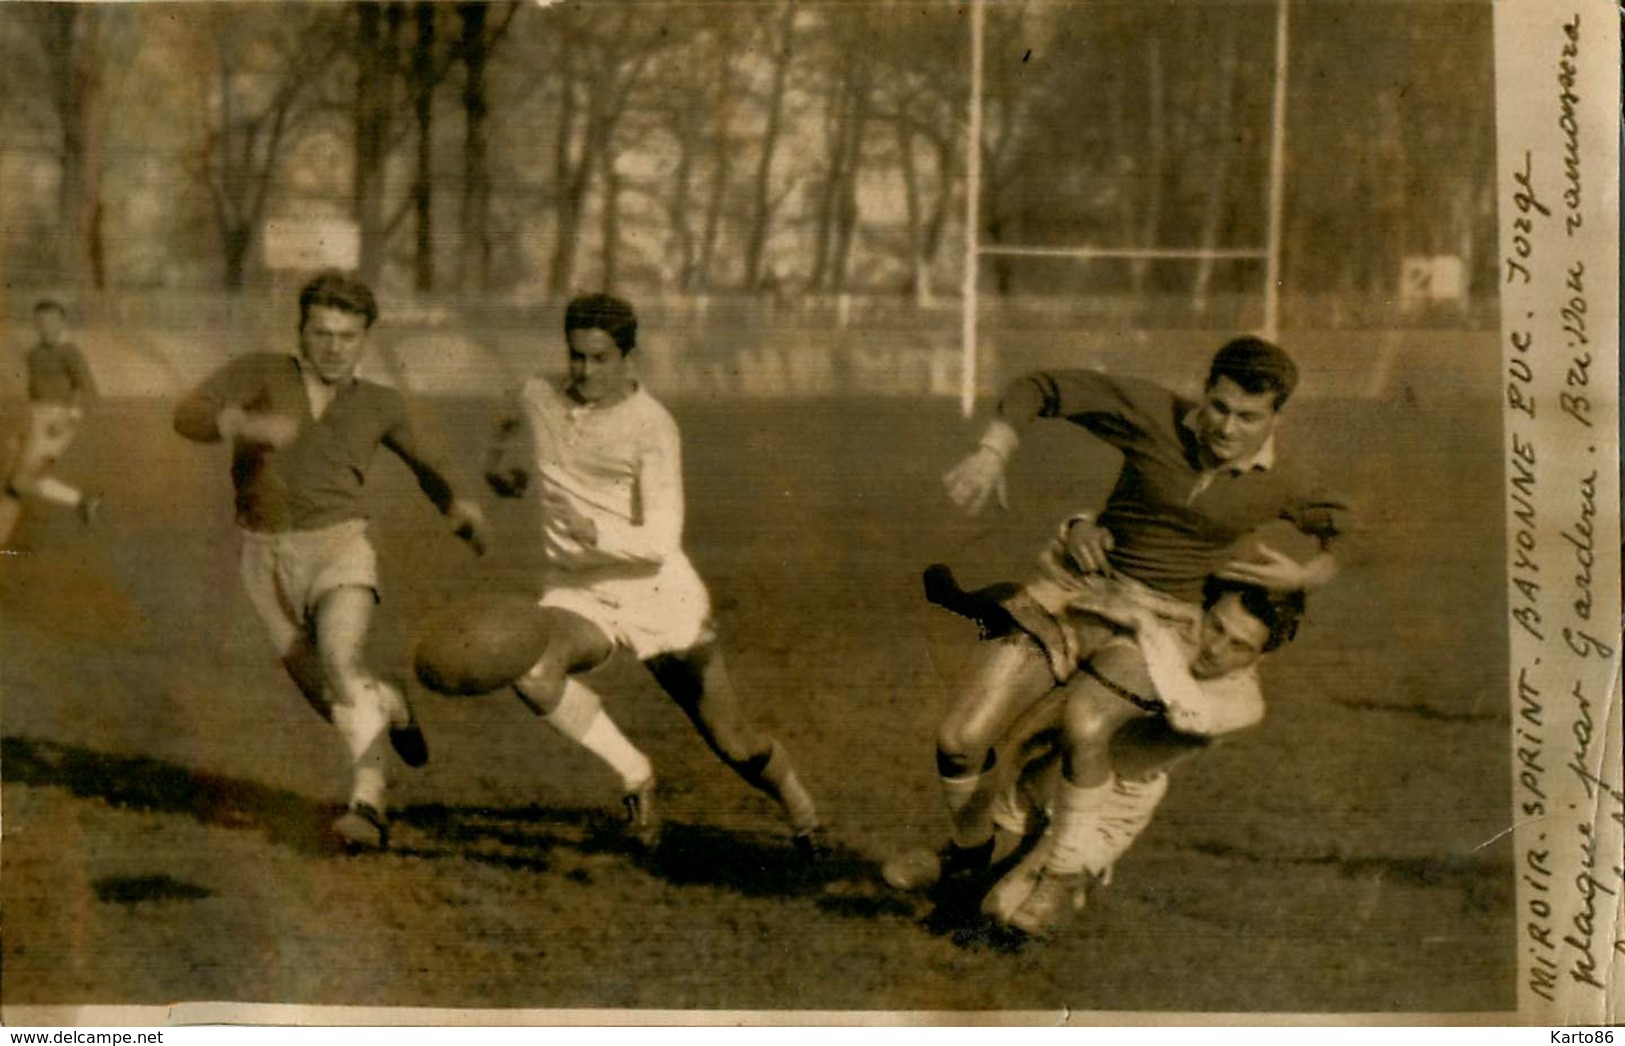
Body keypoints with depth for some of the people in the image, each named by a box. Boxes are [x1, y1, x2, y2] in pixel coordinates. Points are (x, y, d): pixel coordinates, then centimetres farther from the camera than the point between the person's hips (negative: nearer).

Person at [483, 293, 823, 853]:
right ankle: (633, 773, -10)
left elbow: (660, 543, -21)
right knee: (531, 670, -33)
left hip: (660, 596, -3)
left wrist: (599, 537, -38)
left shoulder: (652, 425, -13)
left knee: (737, 745, 4)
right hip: (577, 594, 3)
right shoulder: (535, 400, 1)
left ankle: (799, 808, 40)